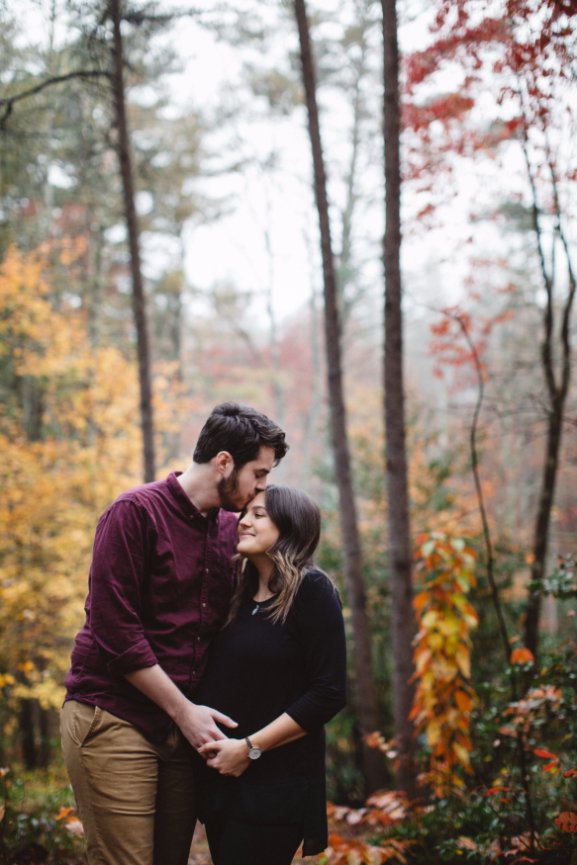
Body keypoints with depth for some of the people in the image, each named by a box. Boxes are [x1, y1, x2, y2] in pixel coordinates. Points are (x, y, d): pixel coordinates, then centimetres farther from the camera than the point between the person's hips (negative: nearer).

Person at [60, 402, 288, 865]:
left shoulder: (229, 528, 10)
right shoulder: (136, 513, -10)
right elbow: (114, 631, -14)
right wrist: (183, 710, -11)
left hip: (182, 726, 6)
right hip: (114, 719, -6)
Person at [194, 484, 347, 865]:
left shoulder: (311, 590, -10)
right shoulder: (240, 592, 11)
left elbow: (329, 694, -15)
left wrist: (250, 748, -16)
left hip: (274, 784, -7)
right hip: (221, 779, 7)